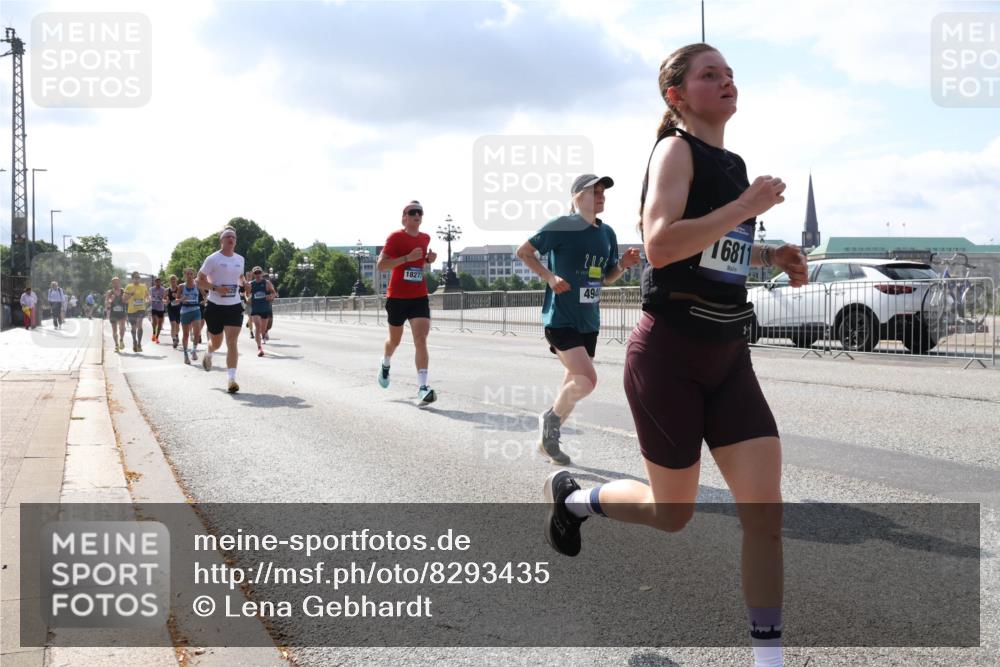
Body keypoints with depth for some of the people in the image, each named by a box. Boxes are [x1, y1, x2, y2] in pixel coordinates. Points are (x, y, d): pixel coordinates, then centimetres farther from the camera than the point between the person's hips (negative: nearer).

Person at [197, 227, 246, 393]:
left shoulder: (240, 259, 8)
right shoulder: (213, 259, -6)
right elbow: (200, 280, -4)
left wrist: (241, 285, 5)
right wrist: (216, 288, -19)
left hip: (234, 306, 2)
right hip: (215, 306, -2)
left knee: (232, 342, -11)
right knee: (216, 343, 14)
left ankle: (232, 379, -13)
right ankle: (208, 354, 51)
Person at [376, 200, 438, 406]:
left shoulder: (425, 238, 8)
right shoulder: (396, 237, -9)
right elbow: (381, 265, -15)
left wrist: (428, 260, 3)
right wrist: (407, 258, -24)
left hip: (419, 297, 3)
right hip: (397, 297, -3)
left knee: (421, 339, -14)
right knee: (395, 340, 15)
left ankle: (422, 388, -21)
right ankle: (385, 364, 50)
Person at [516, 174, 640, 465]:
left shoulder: (607, 233, 8)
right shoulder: (561, 226, -11)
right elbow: (523, 251, -5)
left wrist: (623, 265, -3)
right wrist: (549, 277, -15)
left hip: (589, 321, 7)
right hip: (560, 318, -7)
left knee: (575, 384, 12)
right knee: (587, 380, -19)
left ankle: (549, 439, 30)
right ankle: (550, 418, 7)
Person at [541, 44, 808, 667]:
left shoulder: (734, 164, 14)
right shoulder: (677, 149, -9)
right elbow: (661, 245, -26)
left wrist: (773, 255, 13)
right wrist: (748, 206, -21)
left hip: (728, 356, 7)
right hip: (669, 353, -7)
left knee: (765, 506, -4)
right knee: (673, 514, 7)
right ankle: (571, 496, 35)